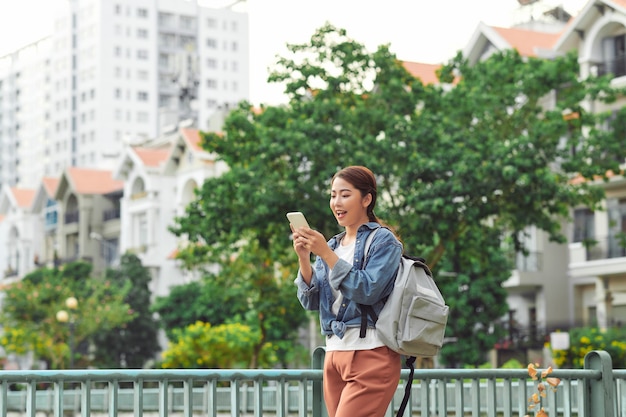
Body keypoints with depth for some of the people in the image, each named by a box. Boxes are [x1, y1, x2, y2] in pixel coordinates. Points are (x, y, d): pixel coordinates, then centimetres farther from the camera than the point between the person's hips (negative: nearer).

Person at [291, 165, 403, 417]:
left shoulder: (383, 240, -2)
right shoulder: (332, 244, 16)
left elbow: (368, 292, -15)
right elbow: (310, 301, 9)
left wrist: (326, 254, -17)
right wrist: (304, 258, -6)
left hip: (371, 356, -7)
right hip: (334, 354, 7)